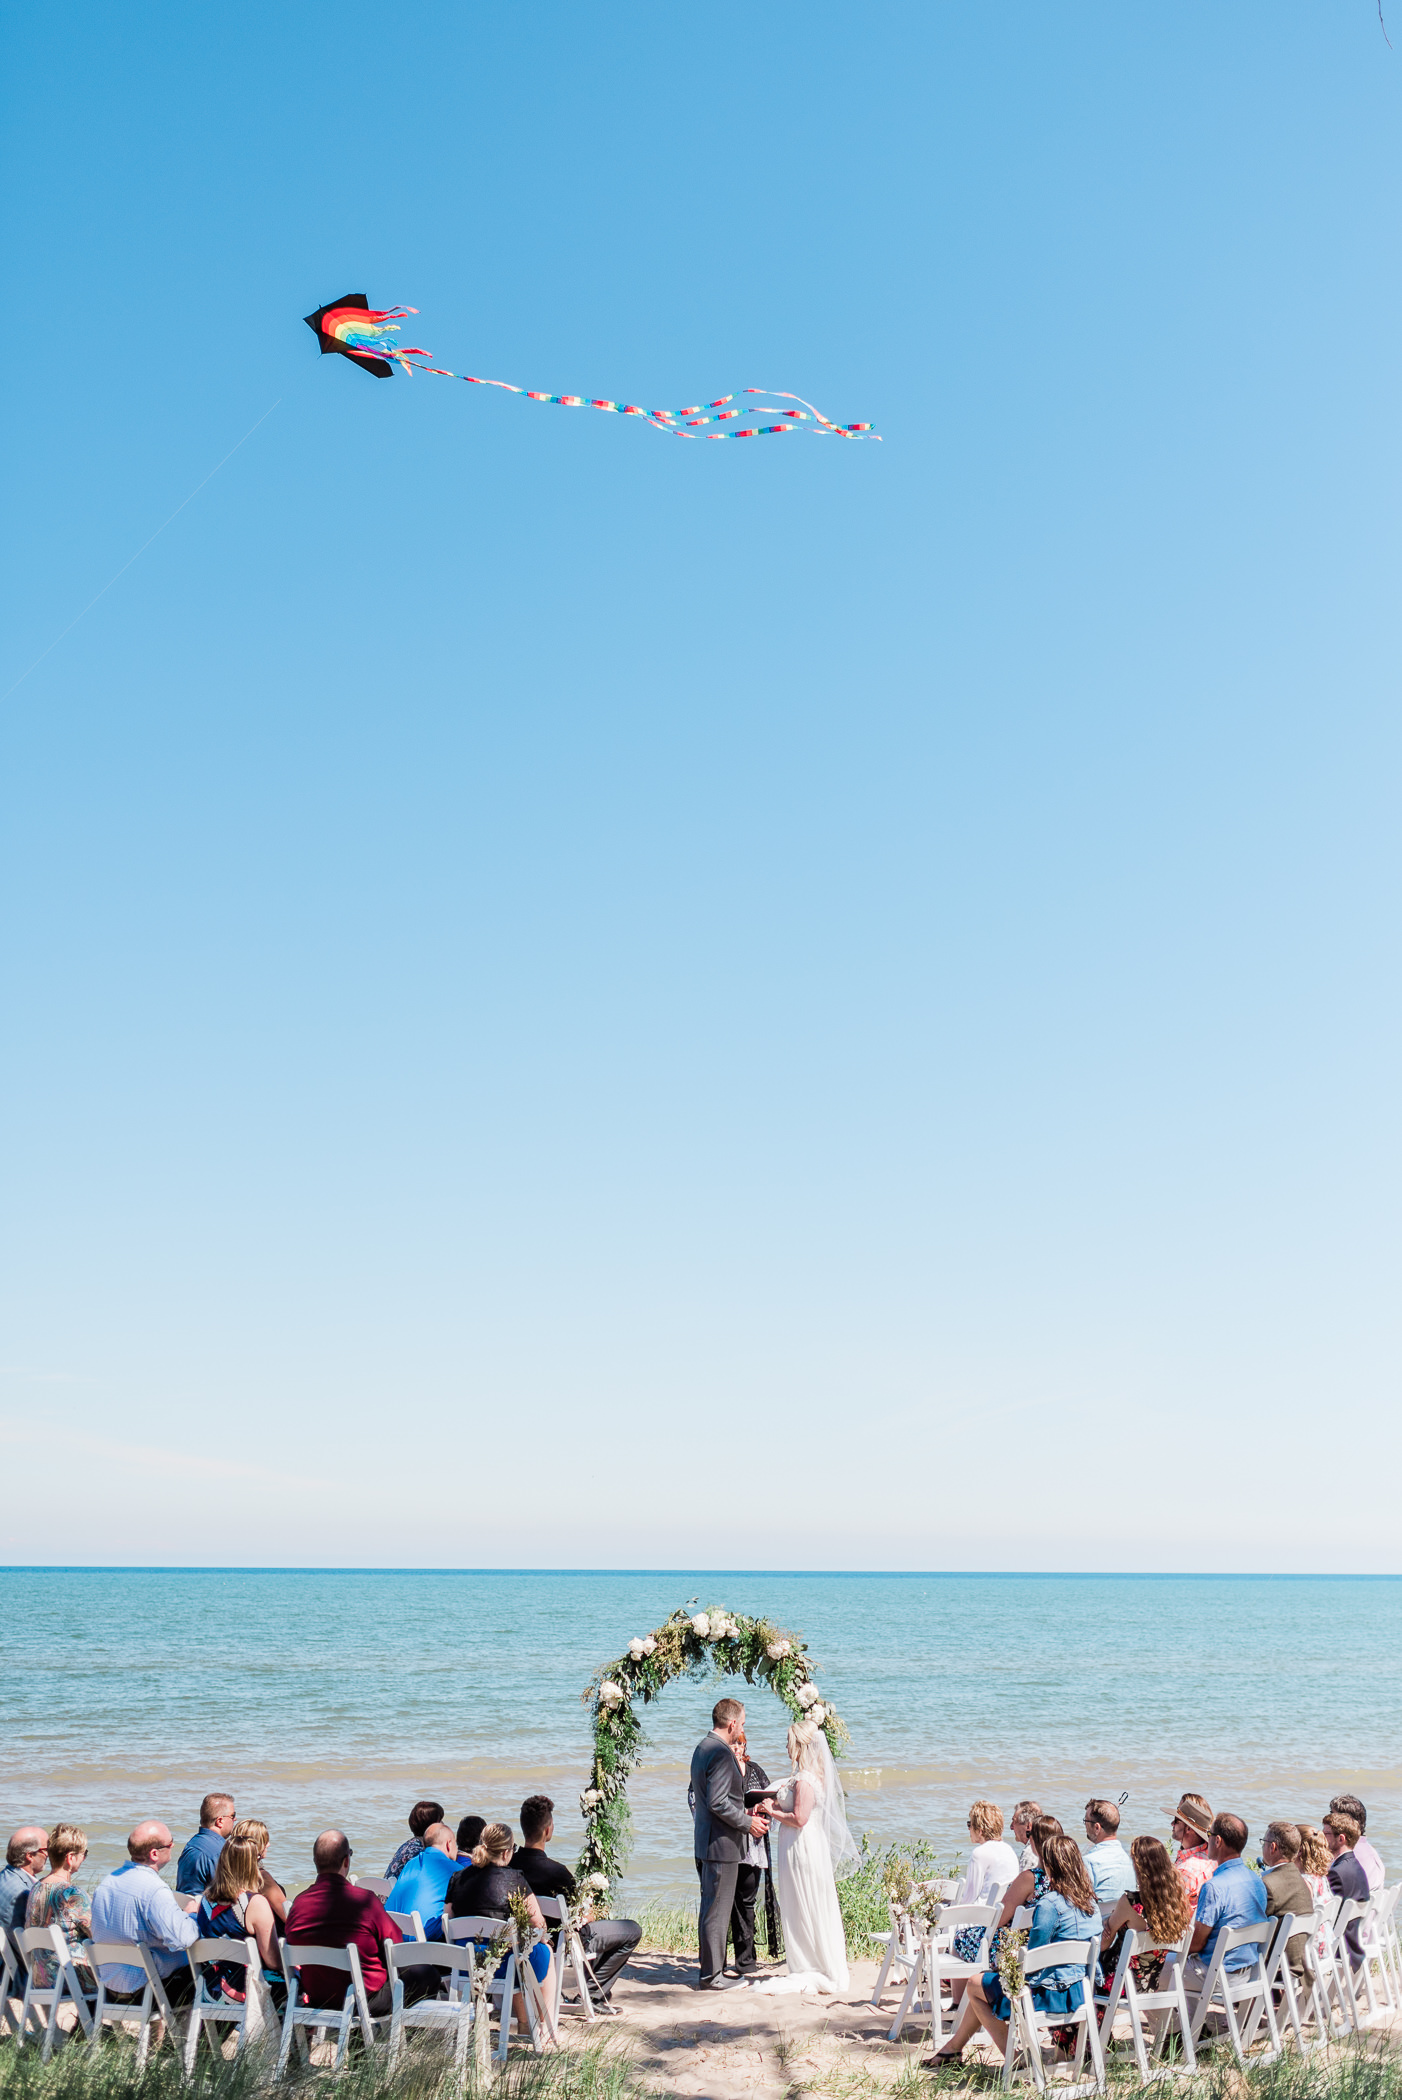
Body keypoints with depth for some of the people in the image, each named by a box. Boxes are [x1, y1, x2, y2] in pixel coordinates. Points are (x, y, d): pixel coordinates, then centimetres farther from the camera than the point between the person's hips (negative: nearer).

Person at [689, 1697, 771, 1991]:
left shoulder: (703, 1747, 13)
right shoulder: (721, 1753, -19)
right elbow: (717, 1802, -24)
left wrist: (744, 1813, 19)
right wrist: (747, 1823, -13)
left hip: (706, 1840, 10)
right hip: (721, 1844, -10)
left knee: (712, 1907, 16)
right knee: (718, 1909, -3)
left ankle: (709, 1968, 24)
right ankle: (712, 1975, 3)